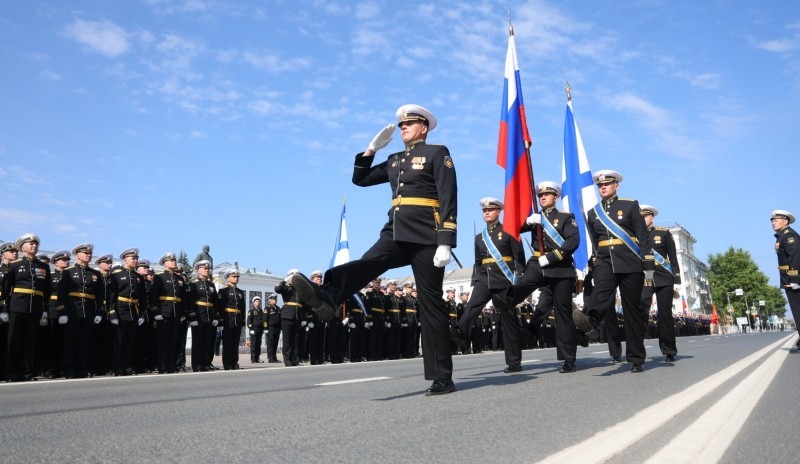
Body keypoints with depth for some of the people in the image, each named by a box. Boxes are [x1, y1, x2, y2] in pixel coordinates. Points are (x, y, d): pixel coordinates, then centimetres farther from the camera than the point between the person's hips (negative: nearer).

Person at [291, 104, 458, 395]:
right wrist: (372, 148, 15)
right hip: (396, 234, 6)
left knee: (430, 303, -5)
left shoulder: (437, 153, 1)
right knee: (365, 265, -23)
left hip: (425, 238, -6)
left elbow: (449, 199, -9)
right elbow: (360, 179, 26)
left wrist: (445, 243, -18)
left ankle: (443, 378, 1)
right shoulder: (395, 160, 20)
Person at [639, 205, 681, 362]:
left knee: (665, 314, 2)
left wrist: (677, 280, 0)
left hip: (664, 279, 0)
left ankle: (669, 352, 11)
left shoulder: (664, 233, 8)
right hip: (643, 280, 0)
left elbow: (673, 258, 6)